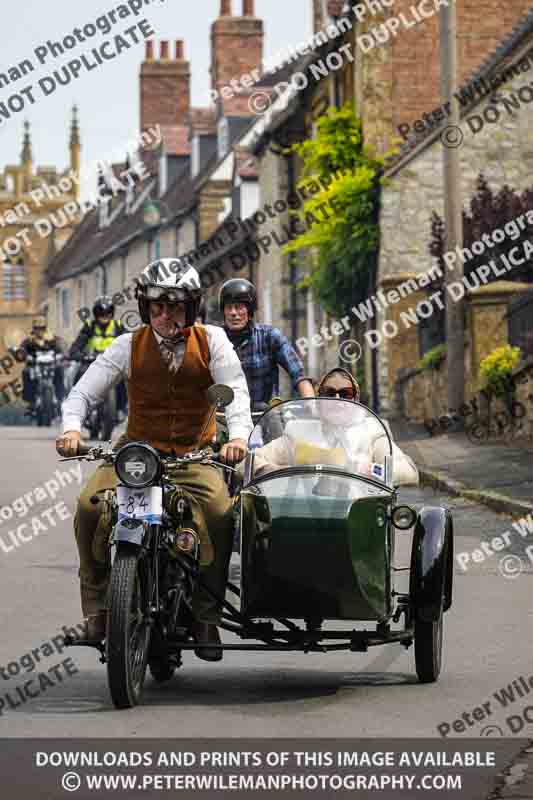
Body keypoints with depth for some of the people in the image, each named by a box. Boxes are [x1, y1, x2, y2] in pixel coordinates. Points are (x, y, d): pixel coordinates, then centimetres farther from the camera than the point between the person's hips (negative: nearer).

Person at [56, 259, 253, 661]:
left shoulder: (212, 341, -2)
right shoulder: (129, 346, -2)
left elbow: (235, 391, -13)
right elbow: (83, 391, -6)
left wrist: (238, 435, -33)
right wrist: (72, 428, -27)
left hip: (195, 454, -1)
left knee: (220, 514, -29)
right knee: (90, 507, -24)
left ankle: (206, 615, -13)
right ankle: (96, 605, -6)